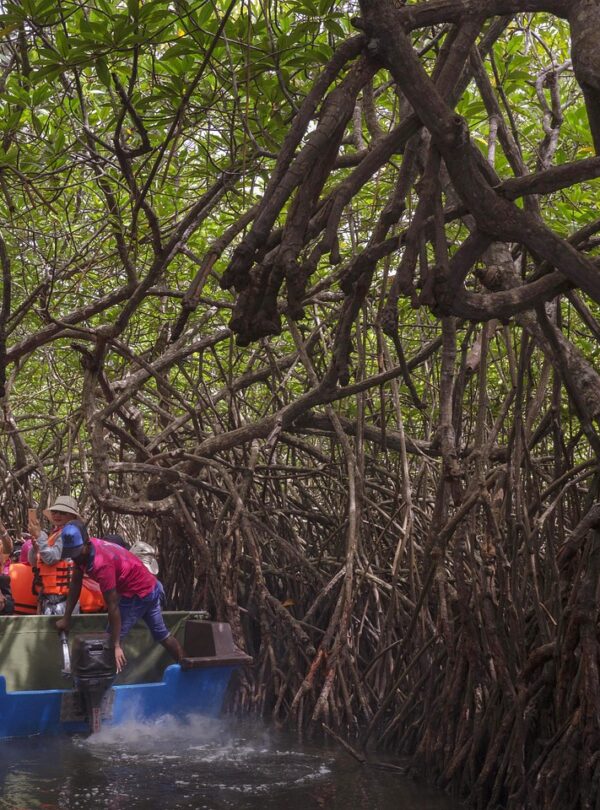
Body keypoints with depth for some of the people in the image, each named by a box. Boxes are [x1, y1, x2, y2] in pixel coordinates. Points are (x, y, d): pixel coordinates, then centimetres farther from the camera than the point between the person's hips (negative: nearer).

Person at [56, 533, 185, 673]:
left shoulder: (101, 563, -35)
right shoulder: (82, 551, -11)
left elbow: (113, 606, -33)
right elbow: (75, 584, 0)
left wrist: (116, 645, -31)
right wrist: (66, 618, 0)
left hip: (138, 593, -10)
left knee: (110, 641, -7)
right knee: (161, 633, 22)